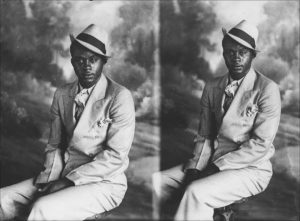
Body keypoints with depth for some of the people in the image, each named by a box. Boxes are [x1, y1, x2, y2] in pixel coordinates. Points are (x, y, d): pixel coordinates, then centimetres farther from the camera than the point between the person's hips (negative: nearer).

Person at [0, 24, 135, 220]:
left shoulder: (120, 97, -12)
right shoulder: (62, 95, 6)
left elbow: (115, 156, -15)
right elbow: (55, 146, 10)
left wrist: (70, 180, -17)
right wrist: (49, 180, -8)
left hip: (103, 182, -5)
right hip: (64, 176, 5)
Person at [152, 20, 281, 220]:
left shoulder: (267, 89, -9)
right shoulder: (212, 88, 8)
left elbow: (261, 144, -13)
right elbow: (204, 136, 8)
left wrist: (217, 166, -17)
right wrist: (196, 167, -9)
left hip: (250, 168, -5)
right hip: (212, 164, 5)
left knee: (196, 192, -31)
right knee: (156, 181, -12)